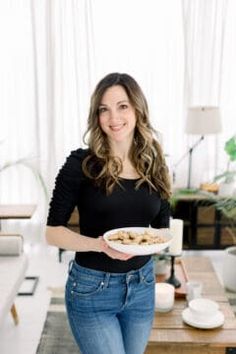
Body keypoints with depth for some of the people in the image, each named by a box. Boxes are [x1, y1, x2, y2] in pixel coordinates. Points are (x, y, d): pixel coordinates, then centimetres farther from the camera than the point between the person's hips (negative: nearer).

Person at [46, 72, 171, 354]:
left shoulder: (154, 166, -1)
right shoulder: (81, 164, -14)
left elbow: (162, 228, 7)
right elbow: (53, 232, -11)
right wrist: (100, 245, -27)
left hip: (142, 287, 5)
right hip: (92, 289, -4)